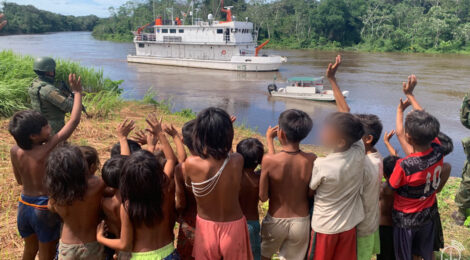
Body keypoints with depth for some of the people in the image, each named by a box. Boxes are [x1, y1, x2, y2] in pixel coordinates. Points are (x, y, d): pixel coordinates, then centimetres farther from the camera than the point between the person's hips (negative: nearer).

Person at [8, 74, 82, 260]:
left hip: (24, 205, 5)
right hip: (45, 208, -5)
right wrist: (78, 92, -13)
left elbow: (20, 180, 7)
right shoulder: (48, 149, -24)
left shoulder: (15, 152, -9)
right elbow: (74, 121, -20)